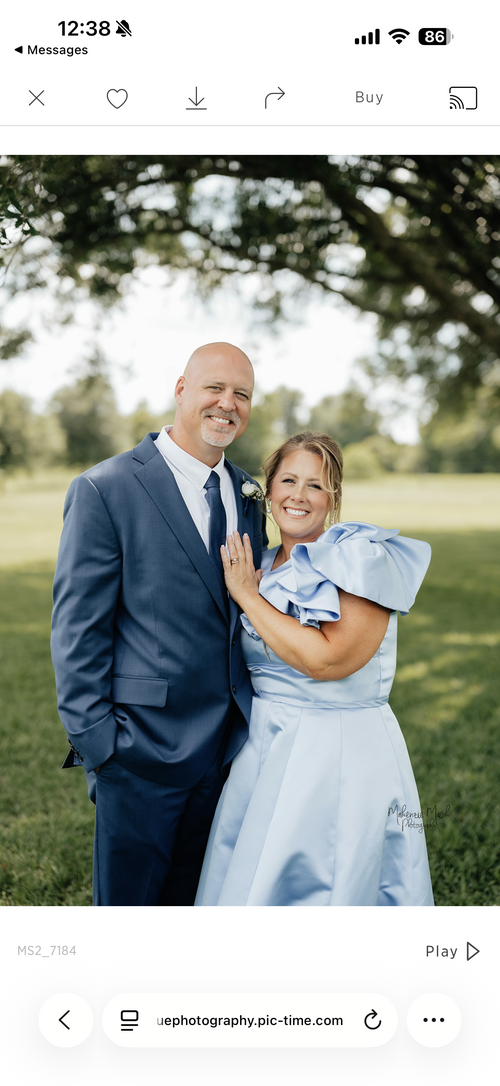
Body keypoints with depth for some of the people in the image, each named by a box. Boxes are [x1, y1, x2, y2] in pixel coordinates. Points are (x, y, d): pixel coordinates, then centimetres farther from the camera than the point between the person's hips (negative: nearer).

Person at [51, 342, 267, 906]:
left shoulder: (246, 493, 9)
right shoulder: (104, 489, -11)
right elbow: (77, 630, -11)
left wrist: (255, 718, 10)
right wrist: (94, 742, -13)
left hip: (229, 744, 6)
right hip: (143, 749, -6)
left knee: (193, 898, 19)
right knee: (128, 899, 9)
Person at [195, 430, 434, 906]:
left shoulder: (363, 557, -12)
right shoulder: (259, 569, 10)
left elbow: (327, 659, -23)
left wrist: (248, 596, -15)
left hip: (343, 759, -6)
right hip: (264, 751, 6)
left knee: (326, 893, 3)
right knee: (247, 889, 13)